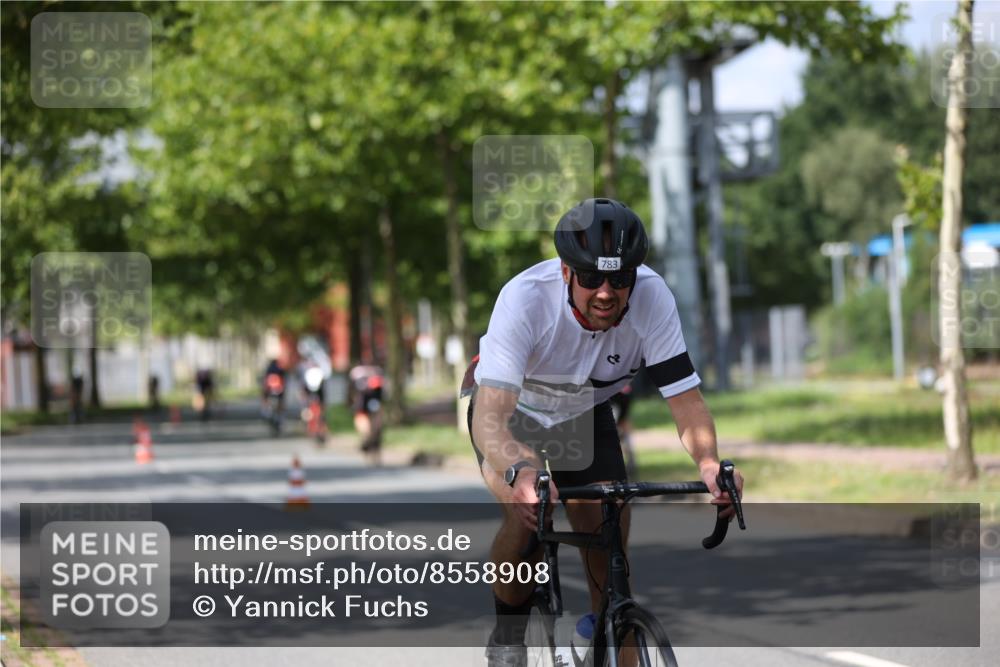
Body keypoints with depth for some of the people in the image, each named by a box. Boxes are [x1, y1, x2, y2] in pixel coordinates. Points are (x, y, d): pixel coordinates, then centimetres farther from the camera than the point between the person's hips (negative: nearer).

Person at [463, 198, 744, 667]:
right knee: (529, 515, -26)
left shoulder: (651, 297, -31)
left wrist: (709, 462, -49)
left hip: (584, 412, 3)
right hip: (513, 408, -3)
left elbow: (686, 397, -28)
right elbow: (490, 417, -47)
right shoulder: (525, 299, -39)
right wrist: (520, 471, -66)